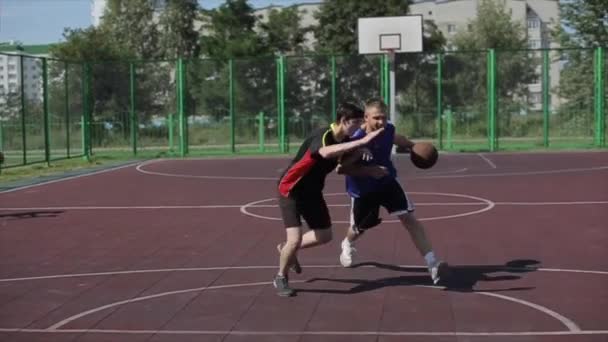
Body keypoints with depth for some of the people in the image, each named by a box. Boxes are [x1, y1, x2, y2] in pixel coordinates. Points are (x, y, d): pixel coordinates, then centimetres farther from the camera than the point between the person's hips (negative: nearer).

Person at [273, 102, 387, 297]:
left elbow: (343, 162, 12)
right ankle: (281, 277, 10)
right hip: (291, 190, -8)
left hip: (312, 192, 8)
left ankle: (287, 249, 37)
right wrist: (361, 141, -58)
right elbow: (326, 152, -55)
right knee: (295, 238, -17)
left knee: (325, 236, 12)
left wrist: (359, 152, -9)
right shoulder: (322, 136, -31)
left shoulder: (344, 140, -5)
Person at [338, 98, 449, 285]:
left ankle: (433, 264, -18)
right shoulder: (356, 139, -32)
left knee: (409, 218, -14)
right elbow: (345, 168, -31)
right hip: (363, 190, -3)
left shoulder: (388, 129, -15)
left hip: (387, 183, 3)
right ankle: (347, 245, 59)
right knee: (359, 228, 19)